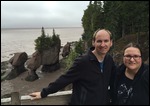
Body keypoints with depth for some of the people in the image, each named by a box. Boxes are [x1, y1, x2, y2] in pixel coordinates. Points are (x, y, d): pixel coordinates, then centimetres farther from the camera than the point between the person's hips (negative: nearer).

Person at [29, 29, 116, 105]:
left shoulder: (109, 59, -4)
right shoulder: (82, 61, -21)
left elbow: (114, 80, 12)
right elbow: (64, 79, -16)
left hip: (103, 101, 5)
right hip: (83, 102, -5)